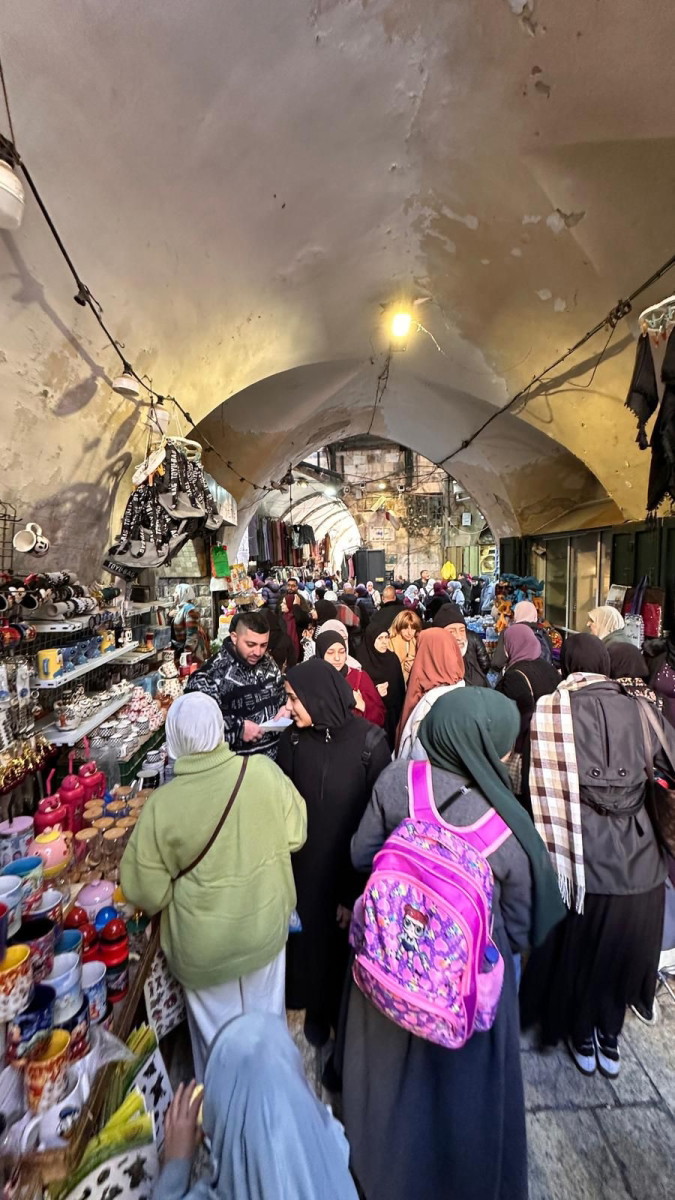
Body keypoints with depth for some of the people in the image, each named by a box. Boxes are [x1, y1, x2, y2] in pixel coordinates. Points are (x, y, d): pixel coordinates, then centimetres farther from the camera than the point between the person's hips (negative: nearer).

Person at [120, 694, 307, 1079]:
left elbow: (146, 890, -13)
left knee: (219, 1034, 28)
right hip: (266, 925, 2)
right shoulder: (264, 771, -25)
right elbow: (295, 835, -10)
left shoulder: (162, 803, -26)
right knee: (267, 1020, 30)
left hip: (205, 944, -1)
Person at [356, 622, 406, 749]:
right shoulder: (362, 661, -11)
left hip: (391, 715, 4)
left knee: (389, 746, 8)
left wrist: (397, 713, 4)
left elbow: (400, 688, 8)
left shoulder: (393, 659, 3)